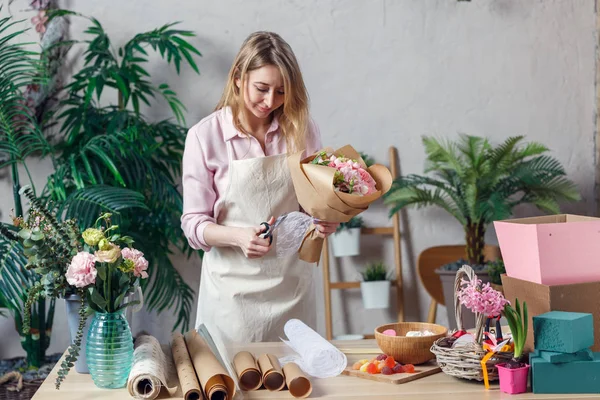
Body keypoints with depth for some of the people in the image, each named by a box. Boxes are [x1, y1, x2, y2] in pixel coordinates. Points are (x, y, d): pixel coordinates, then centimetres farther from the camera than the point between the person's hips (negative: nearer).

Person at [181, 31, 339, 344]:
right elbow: (194, 224, -6)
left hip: (292, 283, 3)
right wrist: (239, 237, -25)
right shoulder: (205, 136, -7)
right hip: (233, 288, -2)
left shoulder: (302, 130, 1)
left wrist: (326, 221, -12)